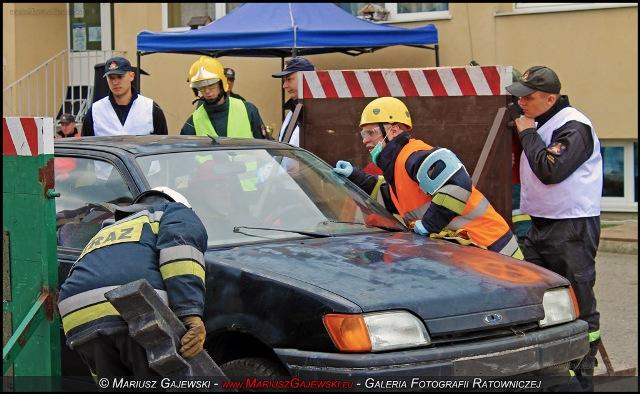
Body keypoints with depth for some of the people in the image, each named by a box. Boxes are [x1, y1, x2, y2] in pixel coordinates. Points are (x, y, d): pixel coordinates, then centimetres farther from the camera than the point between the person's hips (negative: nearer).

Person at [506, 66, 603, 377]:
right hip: (541, 223, 10)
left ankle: (583, 367, 5)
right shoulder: (539, 124, 15)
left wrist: (528, 134, -14)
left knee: (578, 300, -3)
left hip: (573, 226, -10)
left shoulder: (573, 126, -14)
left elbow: (550, 170, -25)